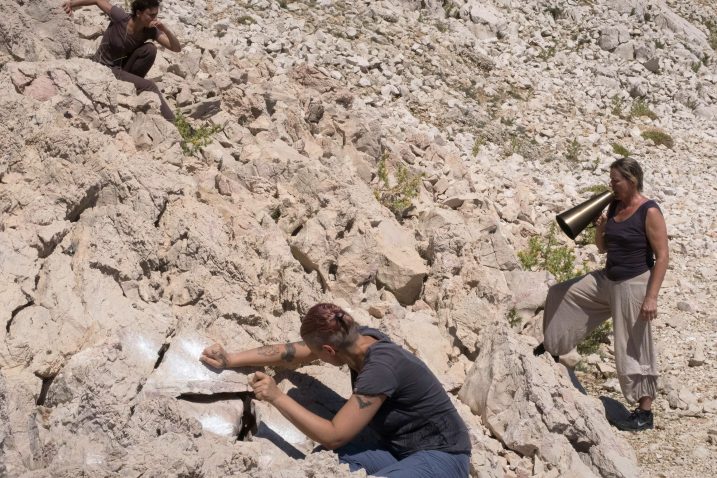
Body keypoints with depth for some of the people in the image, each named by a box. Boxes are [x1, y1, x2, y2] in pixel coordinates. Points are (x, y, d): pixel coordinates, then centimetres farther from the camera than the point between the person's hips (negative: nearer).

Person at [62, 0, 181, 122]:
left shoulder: (150, 30, -12)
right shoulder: (121, 18, -24)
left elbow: (177, 48, -18)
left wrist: (165, 29, -34)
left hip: (121, 66, 5)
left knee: (150, 49, -21)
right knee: (149, 86, -22)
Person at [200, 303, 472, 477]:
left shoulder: (380, 368, -28)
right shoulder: (356, 339, -5)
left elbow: (333, 436, -24)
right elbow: (290, 352, 6)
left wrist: (276, 397, -20)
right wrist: (230, 361, 7)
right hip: (399, 449, 8)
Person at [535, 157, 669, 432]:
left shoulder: (650, 212, -16)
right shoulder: (614, 206, 6)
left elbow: (662, 256, -18)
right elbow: (603, 248, 15)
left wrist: (652, 297, -23)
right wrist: (600, 227, -6)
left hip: (634, 285, -8)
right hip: (607, 280, 8)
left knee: (633, 348, -2)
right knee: (562, 295, 16)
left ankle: (645, 413, 9)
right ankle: (551, 348, 36)